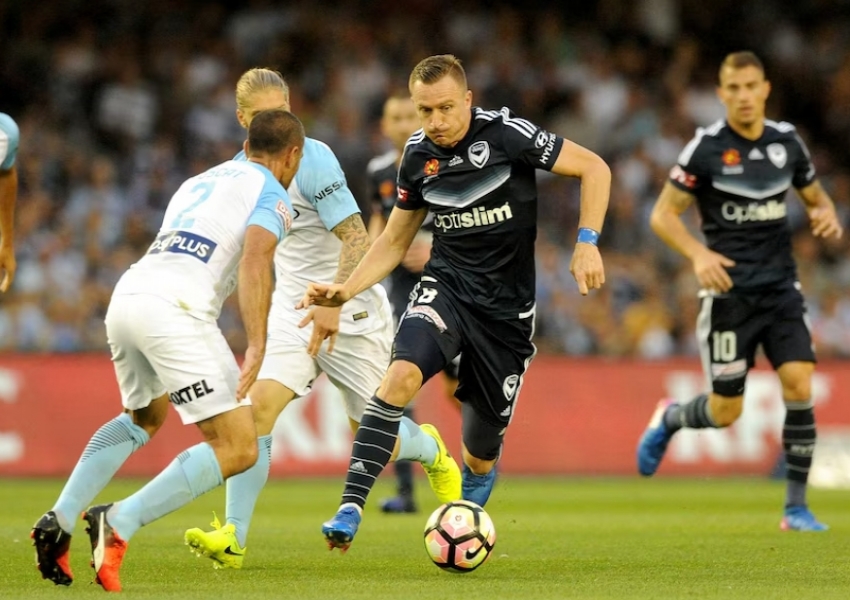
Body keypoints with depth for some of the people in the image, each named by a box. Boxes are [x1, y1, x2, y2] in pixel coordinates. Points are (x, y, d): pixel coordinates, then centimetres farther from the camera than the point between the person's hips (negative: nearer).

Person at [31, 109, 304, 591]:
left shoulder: (198, 183, 31)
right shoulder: (272, 196, 7)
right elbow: (254, 260, -12)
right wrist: (257, 346, -18)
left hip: (126, 294, 8)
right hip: (175, 308, -8)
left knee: (144, 418, 33)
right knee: (238, 449, -4)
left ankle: (60, 520, 19)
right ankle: (119, 523, -18)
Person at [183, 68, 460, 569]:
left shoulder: (313, 159, -18)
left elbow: (357, 240, -24)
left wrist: (334, 304, -33)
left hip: (350, 311, -5)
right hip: (293, 307, 5)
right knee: (259, 405, -18)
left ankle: (432, 452, 42)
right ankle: (233, 538, -22)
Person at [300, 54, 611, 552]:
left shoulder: (505, 134, -13)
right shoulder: (419, 156, 1)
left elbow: (594, 168, -7)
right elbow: (394, 243, 12)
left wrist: (587, 243, -17)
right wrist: (346, 291, -3)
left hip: (508, 305, -2)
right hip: (447, 287, 2)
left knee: (481, 450, 3)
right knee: (403, 374, -31)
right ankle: (350, 511, -31)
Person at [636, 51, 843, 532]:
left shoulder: (787, 141, 5)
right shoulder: (707, 148, -7)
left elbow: (815, 195, 20)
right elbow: (662, 215, -6)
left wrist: (826, 214, -5)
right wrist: (699, 255, -22)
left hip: (781, 287, 3)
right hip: (730, 290, -3)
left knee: (800, 387, -14)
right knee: (726, 411, -1)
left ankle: (797, 506, -3)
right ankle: (669, 420, 34)